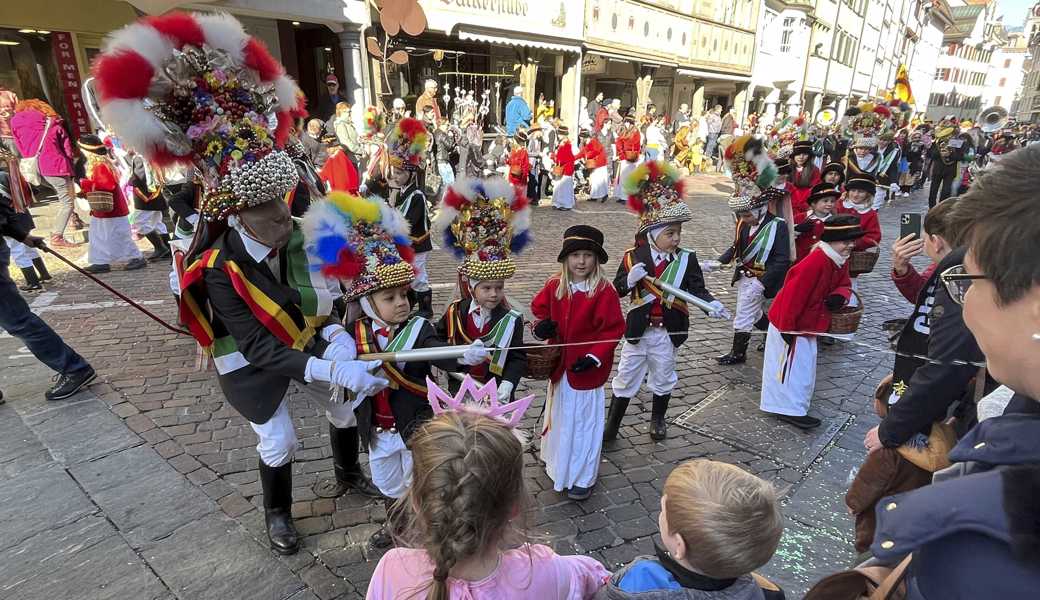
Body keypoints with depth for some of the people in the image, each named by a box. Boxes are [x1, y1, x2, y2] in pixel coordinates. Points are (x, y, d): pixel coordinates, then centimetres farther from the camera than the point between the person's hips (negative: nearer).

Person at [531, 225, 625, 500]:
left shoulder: (605, 291, -18)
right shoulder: (554, 286, -5)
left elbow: (613, 329, -16)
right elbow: (539, 307, 10)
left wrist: (594, 357, -23)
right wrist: (542, 324, -11)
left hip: (586, 367, -5)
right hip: (559, 364, 5)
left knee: (584, 420, 8)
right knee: (560, 415, 23)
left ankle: (583, 478, 28)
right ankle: (558, 467, 46)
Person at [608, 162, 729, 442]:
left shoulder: (687, 259, -6)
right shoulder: (633, 257, -9)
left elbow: (697, 289, -5)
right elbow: (617, 290, -6)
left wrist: (711, 304, -24)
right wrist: (630, 280, -27)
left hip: (668, 331, 1)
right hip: (638, 329, -1)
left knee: (663, 377, 19)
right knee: (626, 377, 10)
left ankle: (658, 420, 41)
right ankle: (611, 424, 24)